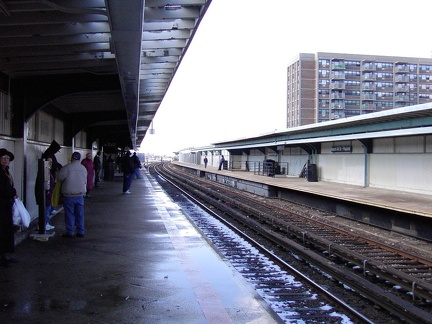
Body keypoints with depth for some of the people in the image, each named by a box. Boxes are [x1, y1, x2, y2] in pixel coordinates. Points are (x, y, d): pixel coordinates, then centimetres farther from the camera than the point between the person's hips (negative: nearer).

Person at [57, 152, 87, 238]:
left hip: (69, 195, -4)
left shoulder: (67, 168, -12)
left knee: (69, 214, 3)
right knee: (80, 214, 11)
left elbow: (59, 177, -7)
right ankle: (81, 232, 14)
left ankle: (70, 232, 8)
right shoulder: (84, 168, 5)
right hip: (80, 195, 4)